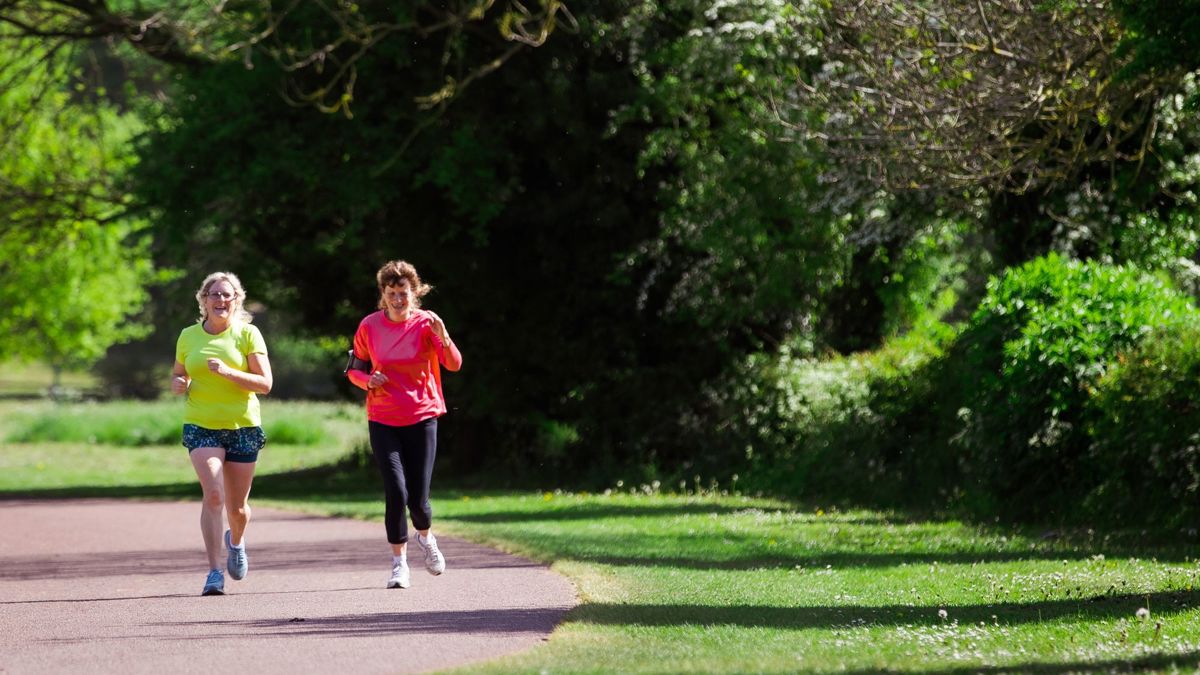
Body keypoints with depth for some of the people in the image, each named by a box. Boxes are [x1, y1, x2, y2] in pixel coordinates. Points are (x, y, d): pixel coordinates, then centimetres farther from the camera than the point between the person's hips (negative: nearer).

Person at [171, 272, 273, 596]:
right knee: (214, 494, -21)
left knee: (237, 507, 8)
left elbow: (265, 384, -8)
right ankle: (214, 572, -19)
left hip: (243, 427, 0)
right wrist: (178, 384, -3)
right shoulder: (188, 337, 6)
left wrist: (227, 372, -21)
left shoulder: (248, 334, -2)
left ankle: (236, 541, 45)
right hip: (201, 427, 0)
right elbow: (178, 374, 21)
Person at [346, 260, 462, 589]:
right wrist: (367, 380, -11)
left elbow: (454, 364, -18)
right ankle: (399, 562, 1)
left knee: (418, 498, -1)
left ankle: (425, 536, 34)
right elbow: (354, 368, 11)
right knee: (396, 493, -15)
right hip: (383, 422, 0)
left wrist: (443, 337, -36)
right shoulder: (370, 326, -2)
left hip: (421, 419, 0)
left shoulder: (426, 323, -6)